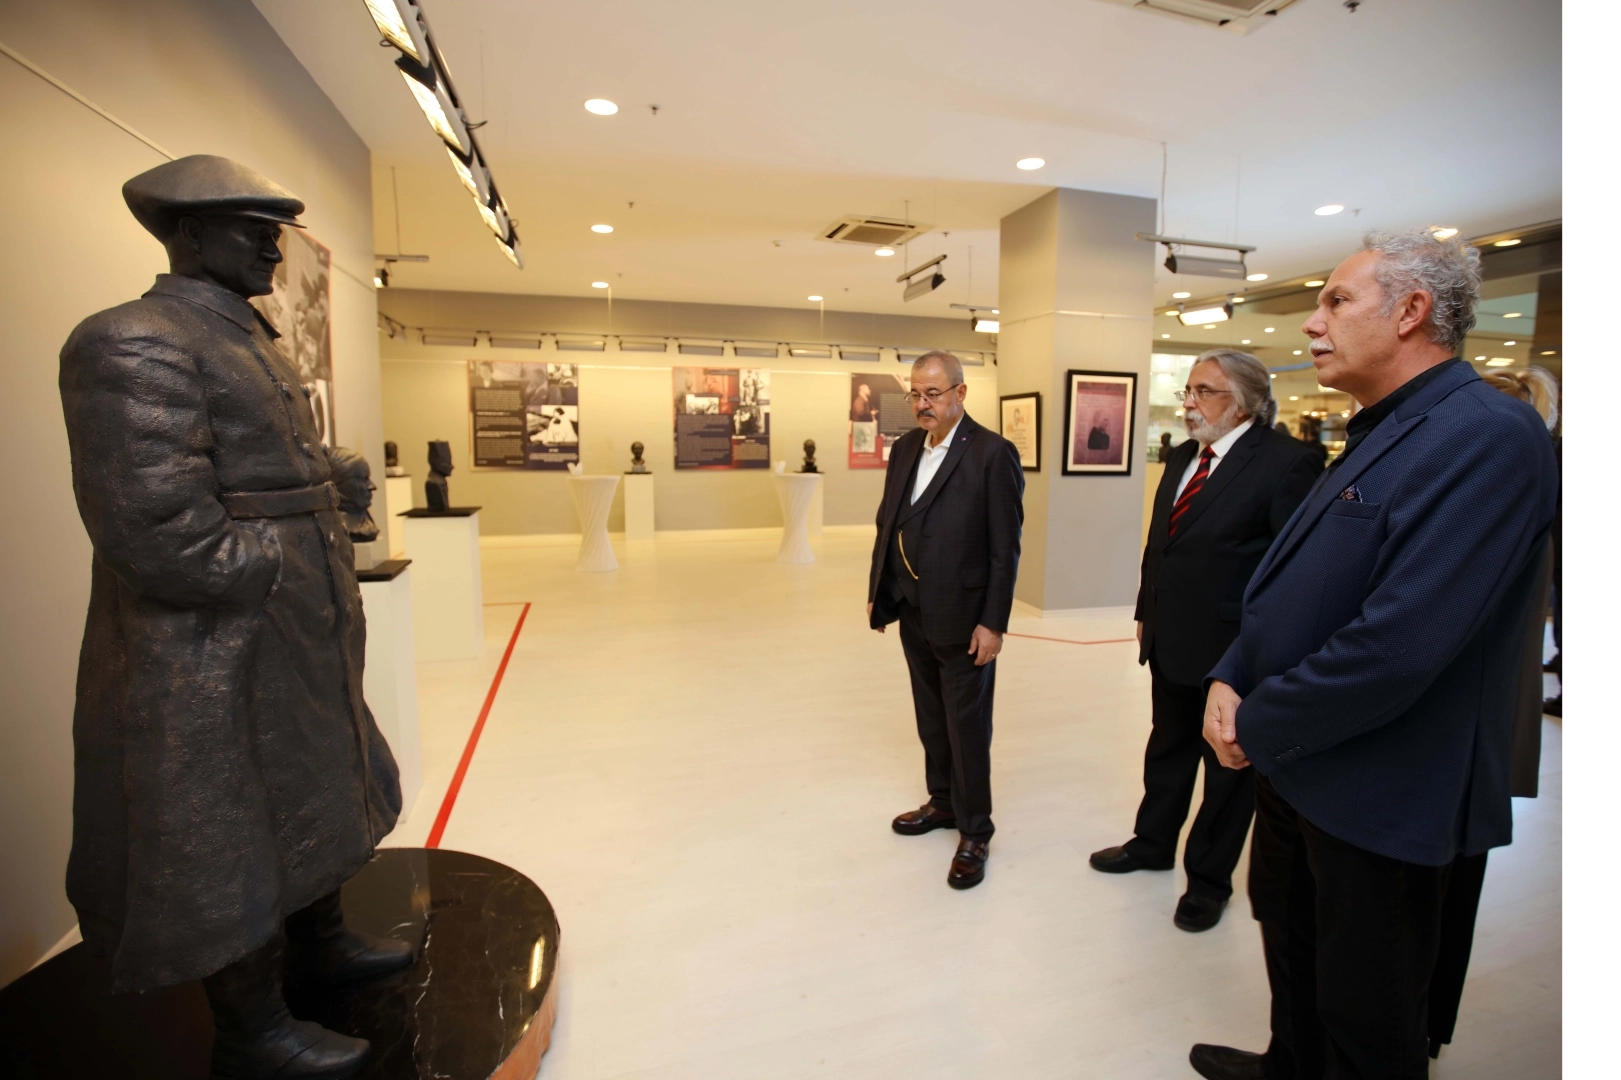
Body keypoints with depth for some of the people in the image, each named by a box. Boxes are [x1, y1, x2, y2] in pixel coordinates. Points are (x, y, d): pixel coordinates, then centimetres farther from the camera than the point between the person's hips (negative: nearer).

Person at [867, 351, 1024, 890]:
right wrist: (878, 593, 10)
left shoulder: (993, 453, -13)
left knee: (967, 724, 7)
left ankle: (974, 832, 25)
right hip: (913, 612, 7)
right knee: (931, 717, 20)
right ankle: (943, 801, 41)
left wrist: (993, 622, -15)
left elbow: (1005, 547, -14)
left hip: (962, 617, -6)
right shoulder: (905, 448, 7)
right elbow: (887, 523, 11)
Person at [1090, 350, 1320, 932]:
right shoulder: (1182, 457, 7)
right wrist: (1146, 613, 13)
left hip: (1233, 650, -7)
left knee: (1227, 766, 13)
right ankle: (1152, 842, 43)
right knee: (1167, 750, 23)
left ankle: (1209, 879, 33)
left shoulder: (1285, 463, -16)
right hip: (1170, 643, 7)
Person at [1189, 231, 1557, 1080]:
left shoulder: (1486, 436, -22)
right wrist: (1230, 680, -4)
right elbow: (1289, 590, 11)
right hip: (1295, 765, 9)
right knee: (1289, 943, 28)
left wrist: (1256, 726, -18)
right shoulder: (1377, 437, 9)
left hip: (1378, 798, -9)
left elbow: (1398, 645, -30)